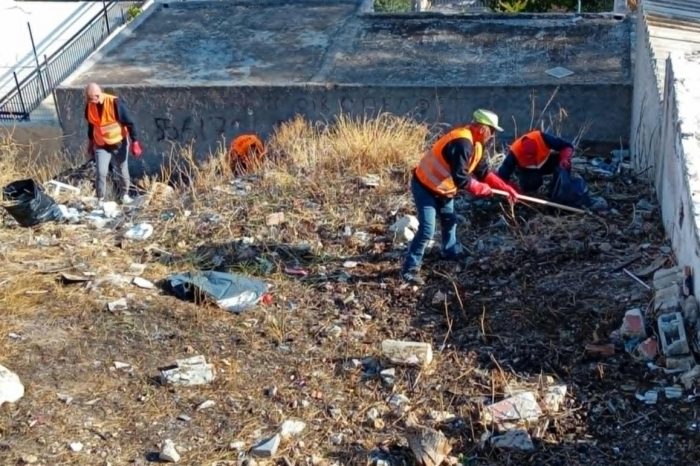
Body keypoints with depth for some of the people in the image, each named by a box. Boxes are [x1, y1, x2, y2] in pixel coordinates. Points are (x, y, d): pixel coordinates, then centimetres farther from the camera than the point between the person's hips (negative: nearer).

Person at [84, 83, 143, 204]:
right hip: (100, 145, 3)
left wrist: (135, 142, -18)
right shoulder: (89, 106, -8)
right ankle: (100, 199, 10)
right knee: (100, 172, -6)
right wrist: (90, 143, 17)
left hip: (119, 143, -3)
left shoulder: (115, 103, -24)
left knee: (122, 171, 11)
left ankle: (124, 195, 33)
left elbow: (129, 123, -18)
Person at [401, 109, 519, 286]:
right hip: (425, 187, -10)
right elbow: (460, 178, -34)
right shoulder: (462, 143, -31)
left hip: (442, 188, 10)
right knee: (427, 230, -15)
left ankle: (452, 252, 49)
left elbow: (484, 171, 10)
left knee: (449, 220, 26)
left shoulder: (475, 143, 2)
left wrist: (506, 188, 5)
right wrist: (482, 189, -20)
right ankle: (410, 269, -7)